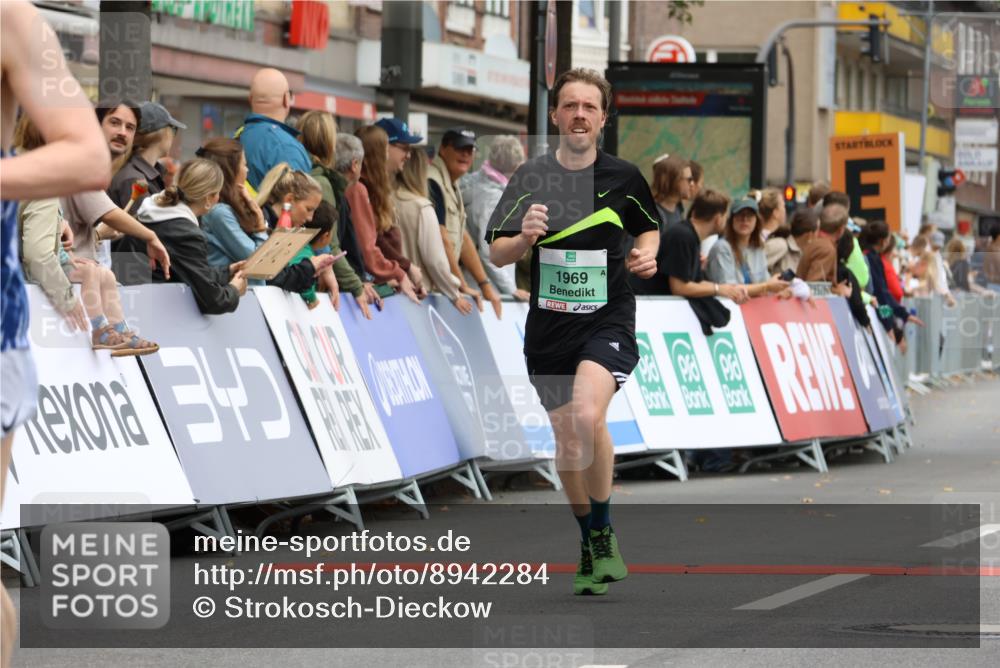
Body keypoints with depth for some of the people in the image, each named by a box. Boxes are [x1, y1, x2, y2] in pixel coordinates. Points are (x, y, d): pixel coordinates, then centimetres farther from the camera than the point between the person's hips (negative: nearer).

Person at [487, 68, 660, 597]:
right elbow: (496, 254, 1)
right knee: (567, 444, 8)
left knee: (587, 415, -27)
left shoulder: (624, 177, -1)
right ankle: (589, 544, 31)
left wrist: (645, 255, -3)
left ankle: (604, 533, -10)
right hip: (549, 326, 3)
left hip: (608, 319, -3)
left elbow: (649, 226, 18)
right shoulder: (531, 178, 0)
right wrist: (523, 238, -20)